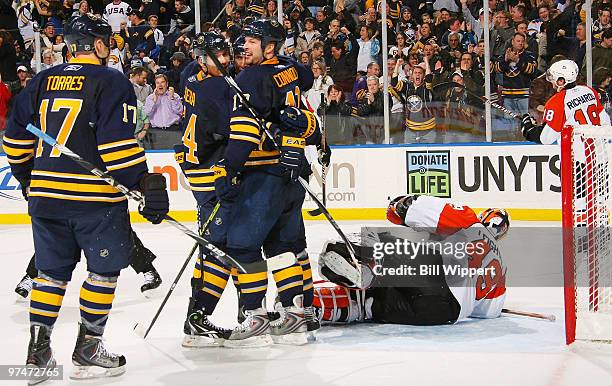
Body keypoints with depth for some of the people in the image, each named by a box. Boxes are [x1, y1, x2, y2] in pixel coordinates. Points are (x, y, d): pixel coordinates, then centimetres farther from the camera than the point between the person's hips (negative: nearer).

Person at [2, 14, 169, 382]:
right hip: (96, 195, -6)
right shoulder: (112, 82, -7)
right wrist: (145, 185, -10)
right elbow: (118, 144, -16)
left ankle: (38, 352, 13)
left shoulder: (42, 82, 10)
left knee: (52, 270, 15)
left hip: (45, 195, 6)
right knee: (104, 268, 9)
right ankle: (88, 350, 11)